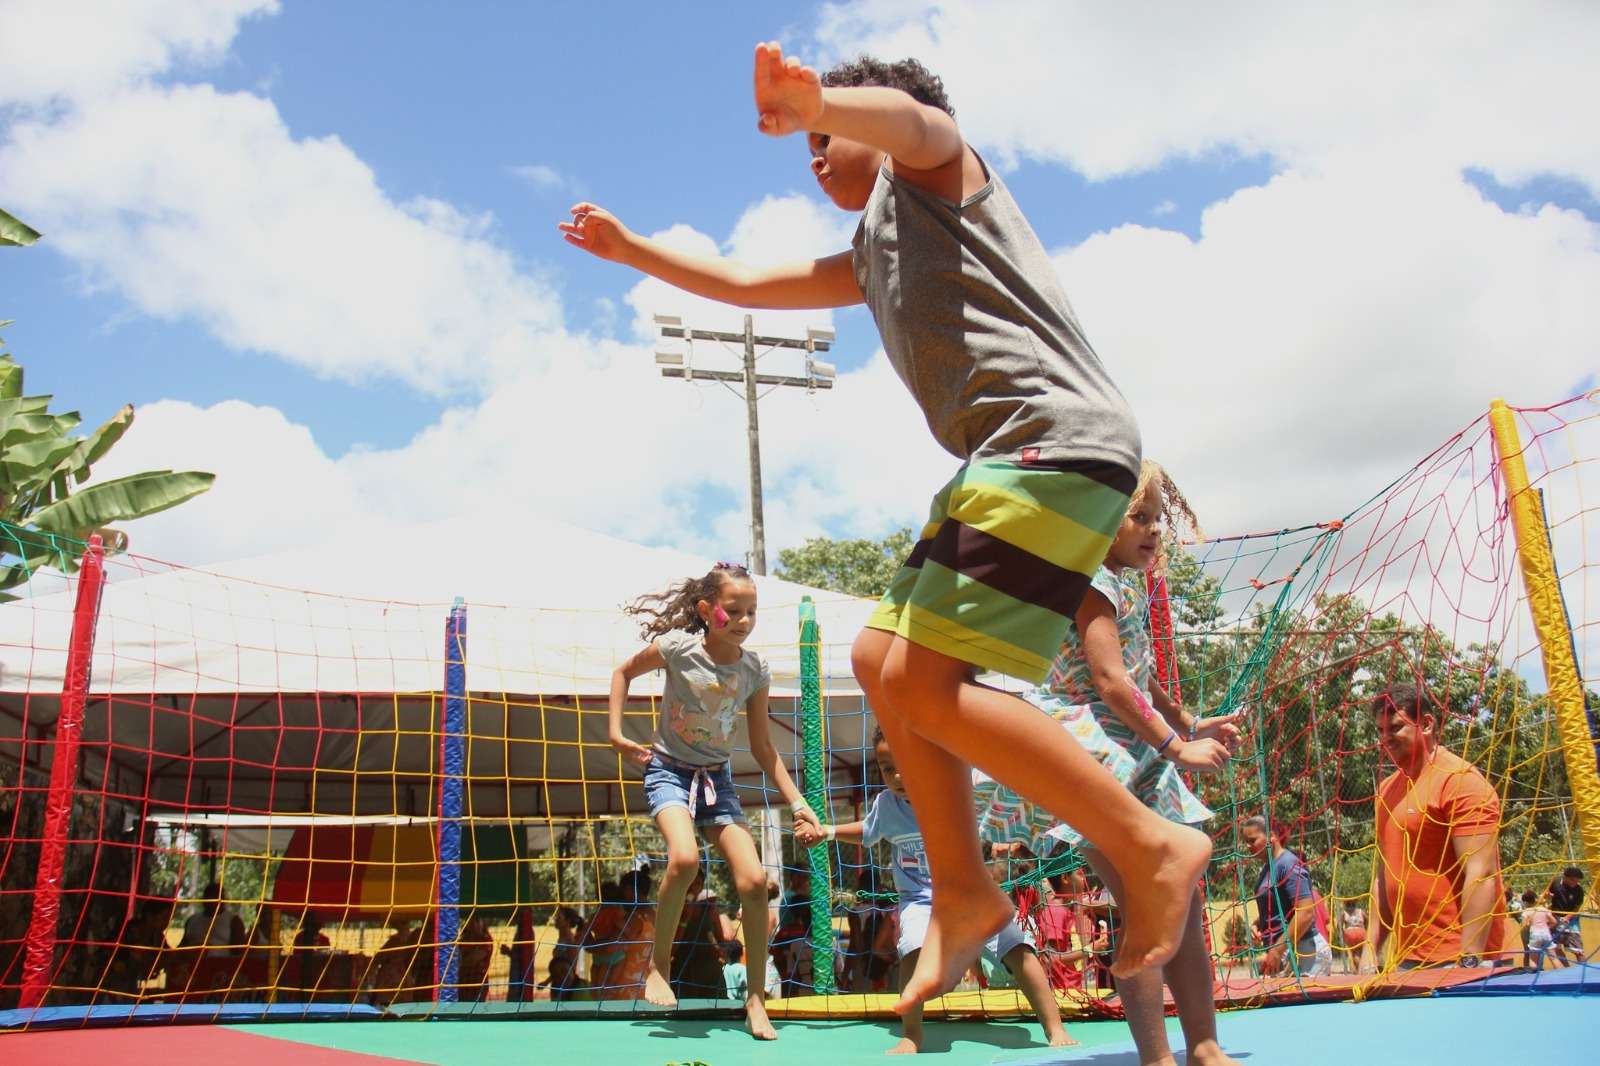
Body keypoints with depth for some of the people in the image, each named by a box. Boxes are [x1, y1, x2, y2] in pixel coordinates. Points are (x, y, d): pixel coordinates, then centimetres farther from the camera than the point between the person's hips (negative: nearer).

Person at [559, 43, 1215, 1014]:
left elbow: (908, 112, -20)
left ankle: (1153, 846, -9)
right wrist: (630, 248, 43)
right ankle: (965, 892, 13)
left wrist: (817, 105, -42)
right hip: (1008, 462, 10)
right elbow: (746, 284, 40)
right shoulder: (868, 256, 32)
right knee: (881, 659, 8)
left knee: (926, 686, -17)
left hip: (1056, 440, -10)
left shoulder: (932, 165, 7)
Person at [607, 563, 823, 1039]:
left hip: (717, 779, 3)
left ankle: (756, 998, 7)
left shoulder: (754, 670, -7)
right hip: (669, 770, -3)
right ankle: (659, 965, -6)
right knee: (685, 858, -31)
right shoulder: (677, 647, -17)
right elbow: (624, 671, 3)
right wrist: (616, 733, -6)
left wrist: (799, 805, -3)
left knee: (754, 880, -10)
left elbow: (763, 748, 1)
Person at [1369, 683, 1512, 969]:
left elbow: (1481, 876, -18)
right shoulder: (1386, 790, 11)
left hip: (1460, 959, -7)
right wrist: (1372, 950, 13)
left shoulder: (1460, 779, -11)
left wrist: (1469, 963, -21)